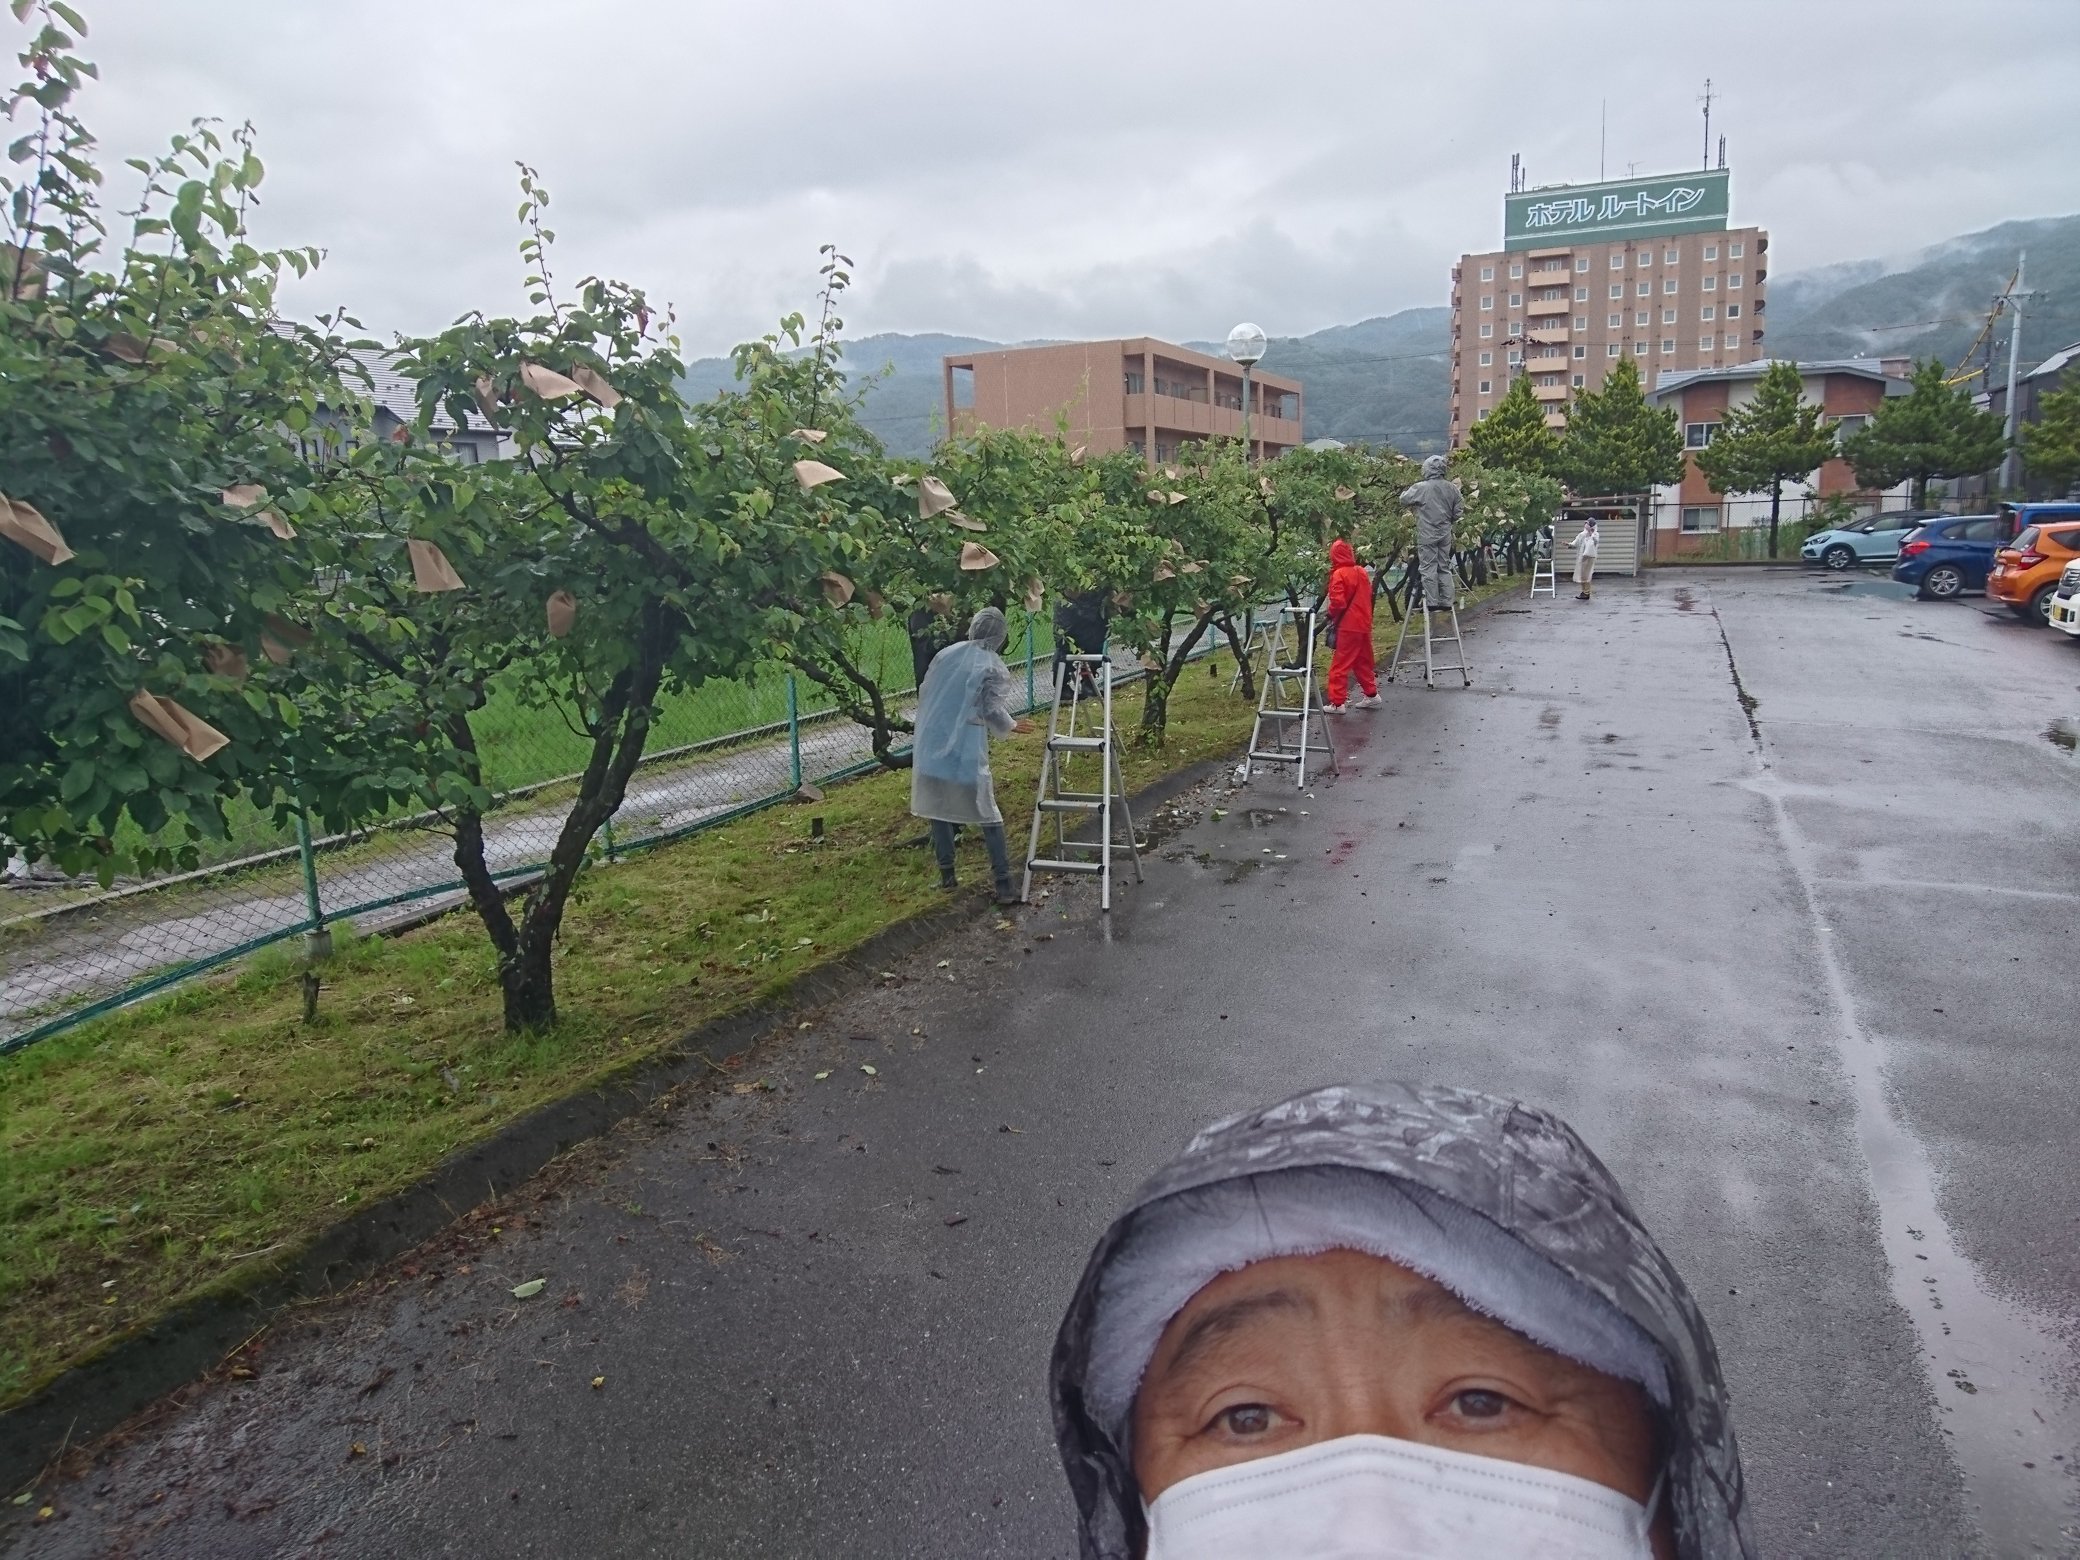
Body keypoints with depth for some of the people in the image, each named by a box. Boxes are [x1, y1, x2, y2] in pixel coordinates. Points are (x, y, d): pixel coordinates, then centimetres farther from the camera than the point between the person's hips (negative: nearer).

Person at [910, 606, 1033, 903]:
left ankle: (946, 875, 22)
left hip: (931, 748, 4)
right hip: (966, 754, -4)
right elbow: (993, 712, -14)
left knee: (938, 810, 16)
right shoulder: (994, 668, -6)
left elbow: (924, 695, 13)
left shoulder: (945, 654, 8)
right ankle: (1004, 883, 2)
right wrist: (1013, 725, 5)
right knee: (988, 816, 4)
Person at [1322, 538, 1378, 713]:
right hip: (1364, 625, 7)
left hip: (1348, 627, -7)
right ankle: (1372, 695, 26)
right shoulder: (1362, 572, 7)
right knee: (1363, 662, 20)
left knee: (1340, 665, -2)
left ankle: (1337, 703, -3)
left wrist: (1331, 612, -1)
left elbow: (1337, 602, -19)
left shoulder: (1339, 574, -14)